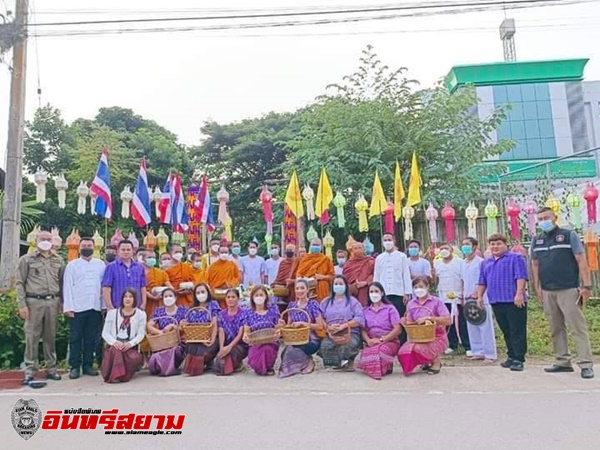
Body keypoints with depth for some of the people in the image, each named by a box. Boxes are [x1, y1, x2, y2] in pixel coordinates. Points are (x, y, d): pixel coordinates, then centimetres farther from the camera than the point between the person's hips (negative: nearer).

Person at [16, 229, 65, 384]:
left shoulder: (58, 260, 12)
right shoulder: (26, 259, 4)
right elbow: (20, 283, 1)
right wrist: (22, 305, -6)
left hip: (53, 302, 3)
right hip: (34, 302, -3)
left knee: (50, 336, 8)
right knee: (32, 337, 0)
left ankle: (51, 368, 16)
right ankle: (30, 370, 9)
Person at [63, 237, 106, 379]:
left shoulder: (101, 264, 10)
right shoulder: (72, 265, 7)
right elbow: (67, 286, 2)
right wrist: (68, 307, -7)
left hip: (95, 307, 1)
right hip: (77, 307, -1)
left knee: (91, 338, 6)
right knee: (75, 338, 2)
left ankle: (88, 365, 15)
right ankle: (75, 367, 10)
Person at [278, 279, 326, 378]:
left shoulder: (313, 304, -5)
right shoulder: (292, 305, 9)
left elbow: (320, 326, -9)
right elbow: (289, 325, 14)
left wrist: (302, 323, -19)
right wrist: (284, 324, -9)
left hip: (311, 339, -4)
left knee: (291, 351, -30)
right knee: (285, 351, -29)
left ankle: (306, 364, 0)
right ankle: (306, 361, -2)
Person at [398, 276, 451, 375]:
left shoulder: (436, 302, -6)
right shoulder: (411, 304, 6)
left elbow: (448, 320, -15)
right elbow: (410, 323, 8)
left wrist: (428, 318, -22)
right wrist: (404, 322, -16)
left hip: (436, 337, -5)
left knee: (418, 349, -32)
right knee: (403, 352, -21)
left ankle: (436, 361, 3)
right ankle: (426, 362, 11)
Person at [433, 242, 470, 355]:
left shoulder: (460, 262, -2)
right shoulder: (437, 263, 10)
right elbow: (435, 281, 14)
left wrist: (464, 296, -10)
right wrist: (434, 276, -9)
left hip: (457, 297, -3)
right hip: (443, 298, 4)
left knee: (462, 323, -1)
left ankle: (468, 347, 4)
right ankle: (452, 345, 17)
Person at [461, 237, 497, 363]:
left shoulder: (480, 262, -8)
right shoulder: (464, 264, 14)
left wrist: (477, 294, -19)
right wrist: (464, 295, 13)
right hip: (468, 299, 8)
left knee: (485, 327, -3)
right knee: (472, 327, 10)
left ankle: (490, 354, 2)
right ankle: (478, 352, 19)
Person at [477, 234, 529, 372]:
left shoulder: (515, 258, -1)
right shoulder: (486, 263, 18)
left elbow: (521, 277, -11)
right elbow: (482, 282, 22)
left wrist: (519, 293, -20)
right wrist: (479, 296, 14)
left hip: (514, 301, -6)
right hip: (496, 302, 7)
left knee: (517, 332, -4)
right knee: (506, 332, 13)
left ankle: (518, 359, -1)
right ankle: (512, 356, 22)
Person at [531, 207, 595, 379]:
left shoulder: (569, 235, 0)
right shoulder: (536, 241, 12)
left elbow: (581, 261, -5)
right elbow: (535, 265, 16)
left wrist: (586, 286, -12)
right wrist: (537, 288, 9)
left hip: (569, 290, -5)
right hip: (547, 292, 5)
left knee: (578, 327, -6)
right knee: (556, 329, 9)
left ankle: (586, 364, -2)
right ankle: (563, 362, 16)